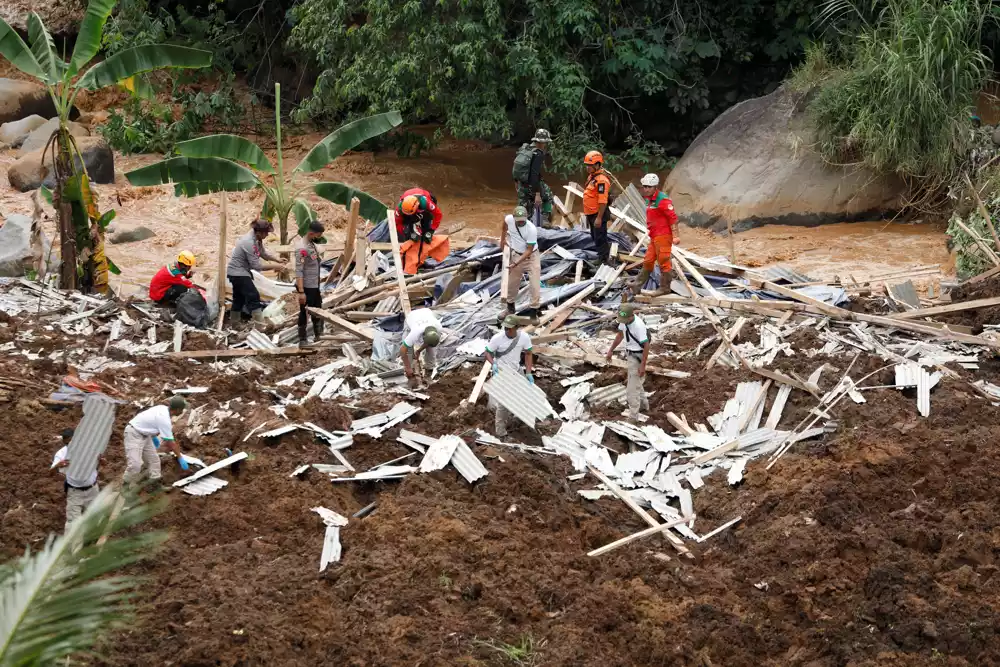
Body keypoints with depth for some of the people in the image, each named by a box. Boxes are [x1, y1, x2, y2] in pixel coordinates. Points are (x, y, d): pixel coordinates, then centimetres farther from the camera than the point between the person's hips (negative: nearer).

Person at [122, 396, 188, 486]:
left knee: (153, 459, 9)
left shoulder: (163, 409, 0)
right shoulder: (164, 419, -26)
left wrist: (154, 436, 29)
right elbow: (170, 442, -20)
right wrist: (180, 458, -12)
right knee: (135, 464, -17)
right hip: (134, 434, -10)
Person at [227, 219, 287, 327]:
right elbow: (256, 266, -25)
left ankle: (234, 325, 29)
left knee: (239, 298, 18)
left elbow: (263, 253, 14)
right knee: (253, 297, -13)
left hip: (237, 272, 10)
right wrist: (274, 266, -18)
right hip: (238, 273, -10)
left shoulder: (256, 238, 1)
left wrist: (278, 260, 2)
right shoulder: (249, 243, -28)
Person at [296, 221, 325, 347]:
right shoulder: (302, 248, -23)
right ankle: (302, 340, 11)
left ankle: (319, 336, 34)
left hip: (315, 286, 10)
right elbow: (298, 271, -25)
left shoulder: (311, 244, 6)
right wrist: (301, 292, -27)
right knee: (304, 313, 2)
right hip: (306, 287, -10)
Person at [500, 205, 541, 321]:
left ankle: (534, 310, -1)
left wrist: (516, 263, -31)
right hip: (516, 254, 4)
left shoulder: (532, 229, -31)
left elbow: (529, 250, -26)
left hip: (532, 255, -4)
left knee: (535, 283, -10)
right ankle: (510, 305, 34)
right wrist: (503, 239, 10)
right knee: (512, 281, 13)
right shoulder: (509, 219, -19)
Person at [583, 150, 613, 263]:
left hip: (599, 215, -10)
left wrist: (599, 218, -27)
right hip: (591, 214, 10)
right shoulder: (591, 176, 11)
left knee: (600, 239, -4)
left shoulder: (601, 180, -21)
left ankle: (603, 262, 3)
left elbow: (603, 201, -25)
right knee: (595, 237, 21)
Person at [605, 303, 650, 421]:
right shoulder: (624, 319, -7)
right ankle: (643, 403, 47)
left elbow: (646, 346, -26)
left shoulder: (639, 325, -32)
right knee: (635, 381, 27)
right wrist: (611, 350, 13)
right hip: (631, 355, 9)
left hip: (638, 357, -9)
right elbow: (620, 335, 10)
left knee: (632, 387, -2)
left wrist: (643, 366, -24)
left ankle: (633, 416, 8)